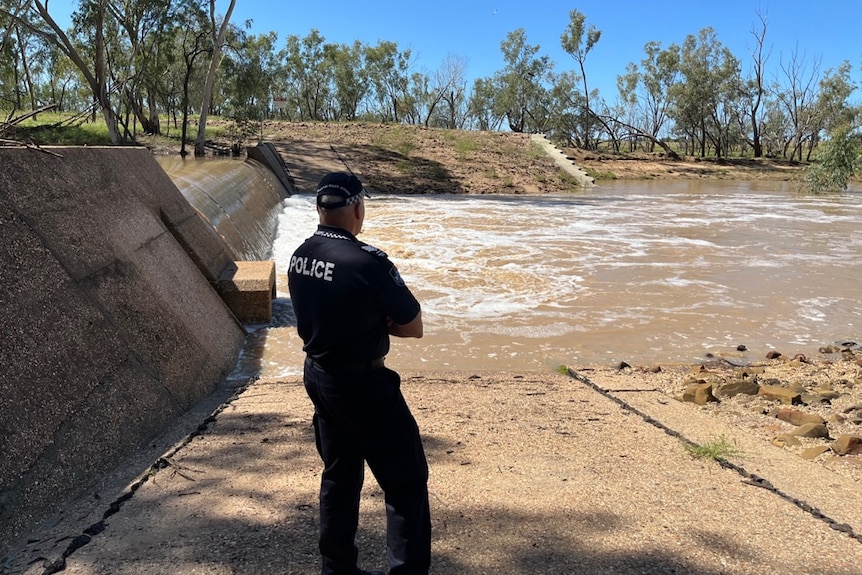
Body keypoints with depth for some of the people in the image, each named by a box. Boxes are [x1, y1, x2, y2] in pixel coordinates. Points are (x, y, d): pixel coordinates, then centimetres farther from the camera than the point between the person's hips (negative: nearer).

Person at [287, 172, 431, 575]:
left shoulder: (299, 256, 0)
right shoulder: (366, 262, -23)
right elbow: (413, 327, -14)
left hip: (317, 376, 8)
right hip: (361, 385, -8)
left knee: (339, 475, 21)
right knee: (406, 483, 6)